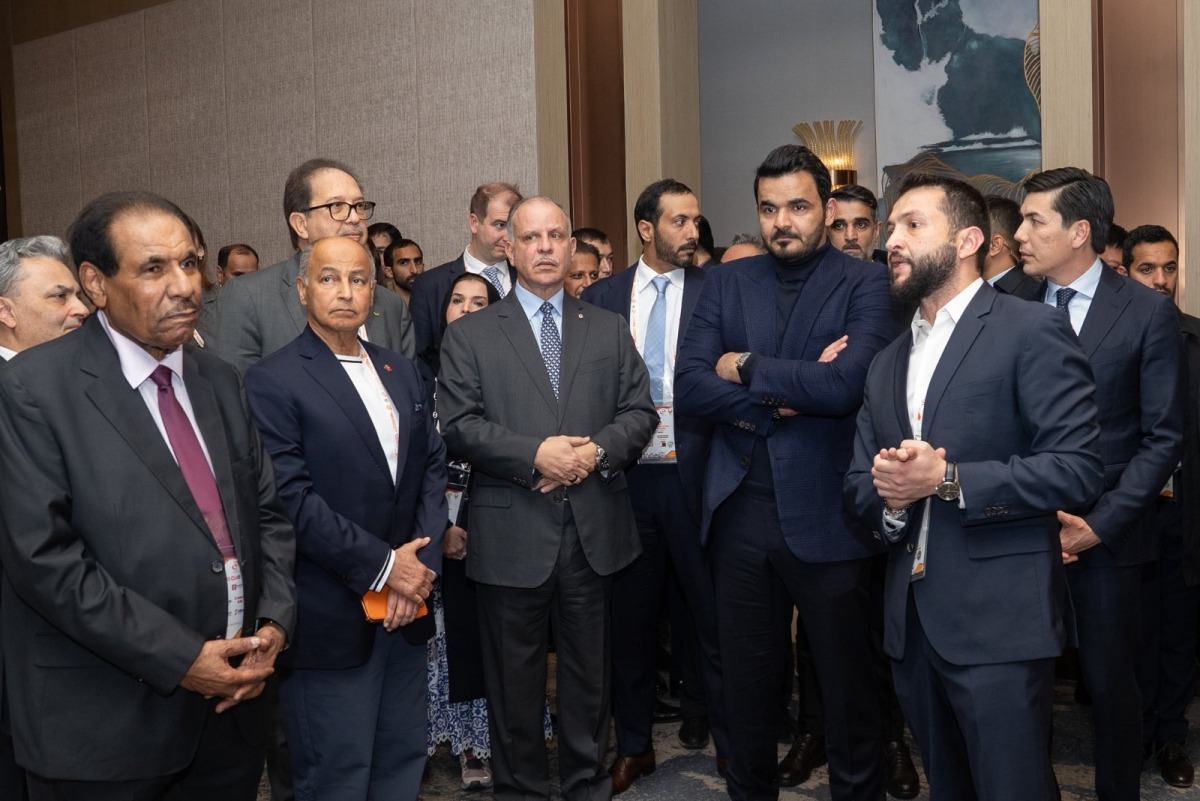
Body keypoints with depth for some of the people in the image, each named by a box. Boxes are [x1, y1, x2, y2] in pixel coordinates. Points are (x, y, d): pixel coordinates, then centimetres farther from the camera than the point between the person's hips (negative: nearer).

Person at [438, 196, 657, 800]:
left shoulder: (610, 329, 11)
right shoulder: (469, 336, 3)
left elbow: (640, 412, 6)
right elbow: (458, 425, -7)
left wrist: (596, 452, -13)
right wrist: (535, 454, -18)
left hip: (594, 530, 2)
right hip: (512, 535, -2)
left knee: (589, 673, 14)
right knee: (516, 679, 10)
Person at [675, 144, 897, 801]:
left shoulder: (866, 284, -3)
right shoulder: (727, 283, 8)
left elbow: (844, 385, -19)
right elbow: (689, 385, -4)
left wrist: (746, 367, -9)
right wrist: (786, 398, -14)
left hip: (825, 515, -3)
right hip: (739, 509, 4)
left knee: (848, 683, 12)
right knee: (745, 678, 18)